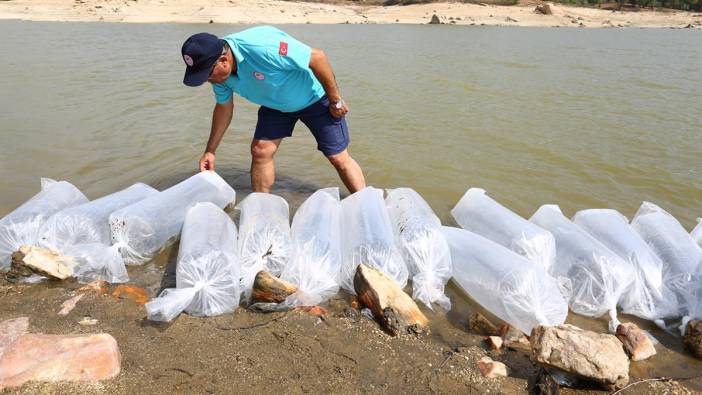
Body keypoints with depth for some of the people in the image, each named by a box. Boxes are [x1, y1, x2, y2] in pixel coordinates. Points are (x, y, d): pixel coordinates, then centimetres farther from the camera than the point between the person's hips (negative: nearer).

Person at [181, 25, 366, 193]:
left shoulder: (262, 48, -40)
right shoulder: (218, 68, -15)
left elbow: (318, 57, -32)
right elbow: (224, 107, 3)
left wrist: (335, 101, -22)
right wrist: (210, 151, 6)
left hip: (315, 97, -6)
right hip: (276, 103, 6)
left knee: (339, 158, -5)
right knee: (260, 151, -3)